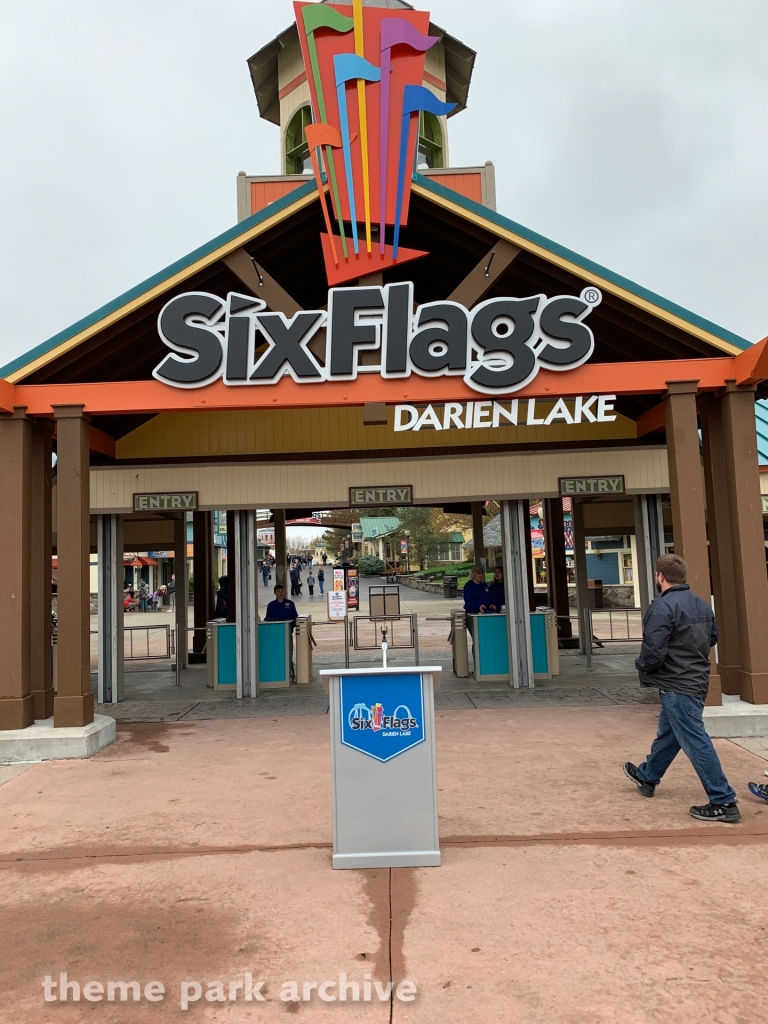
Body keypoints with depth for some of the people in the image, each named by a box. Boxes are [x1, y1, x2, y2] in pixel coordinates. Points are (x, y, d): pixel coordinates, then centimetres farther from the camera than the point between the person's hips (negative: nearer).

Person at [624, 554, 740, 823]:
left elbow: (653, 651, -25)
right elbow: (712, 637, 19)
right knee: (668, 734, 22)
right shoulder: (701, 603, 7)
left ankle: (723, 802, 5)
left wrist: (642, 667, -5)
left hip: (676, 685, -10)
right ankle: (647, 776, 40)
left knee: (695, 742, -1)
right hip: (696, 679, 10)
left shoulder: (662, 607, -22)